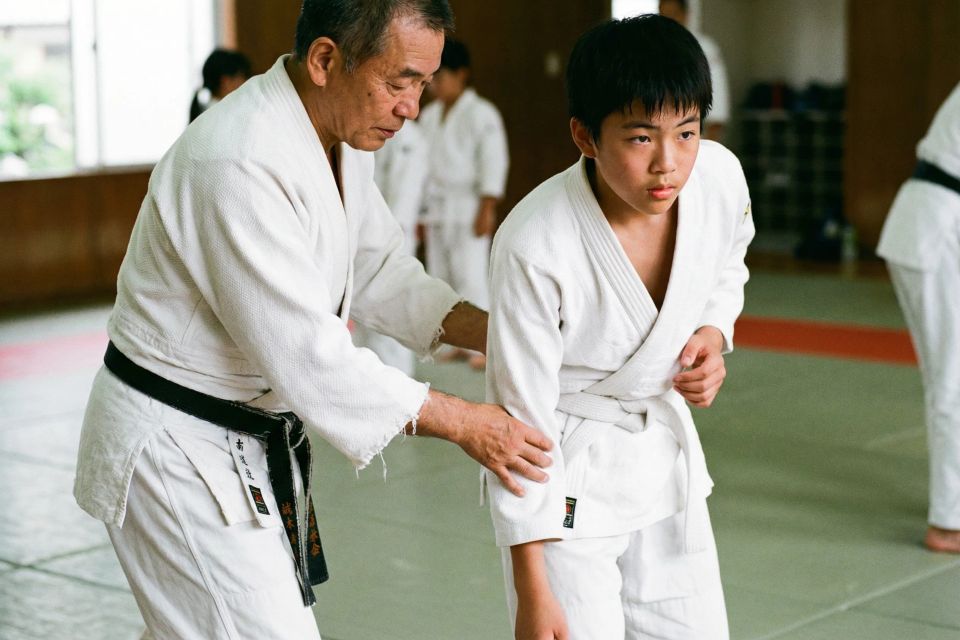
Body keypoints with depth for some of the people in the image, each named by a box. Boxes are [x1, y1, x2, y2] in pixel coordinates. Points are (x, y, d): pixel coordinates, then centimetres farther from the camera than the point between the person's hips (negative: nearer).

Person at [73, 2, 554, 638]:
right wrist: (464, 423, -23)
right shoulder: (239, 164, -30)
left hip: (254, 436, 9)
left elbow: (381, 272, 11)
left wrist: (496, 331, -5)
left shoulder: (341, 134, 1)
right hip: (179, 446, -9)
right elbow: (307, 356, -30)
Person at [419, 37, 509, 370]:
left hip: (466, 207, -7)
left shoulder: (481, 114, -7)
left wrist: (486, 209, -15)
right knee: (440, 277, 7)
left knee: (470, 276, -11)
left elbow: (494, 164, -11)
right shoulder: (429, 115, 13)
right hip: (435, 207, 7)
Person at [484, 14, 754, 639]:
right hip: (567, 474, -5)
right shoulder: (536, 246, -30)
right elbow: (522, 418, -21)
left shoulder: (721, 176, -16)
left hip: (664, 451, 6)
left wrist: (714, 335, -10)